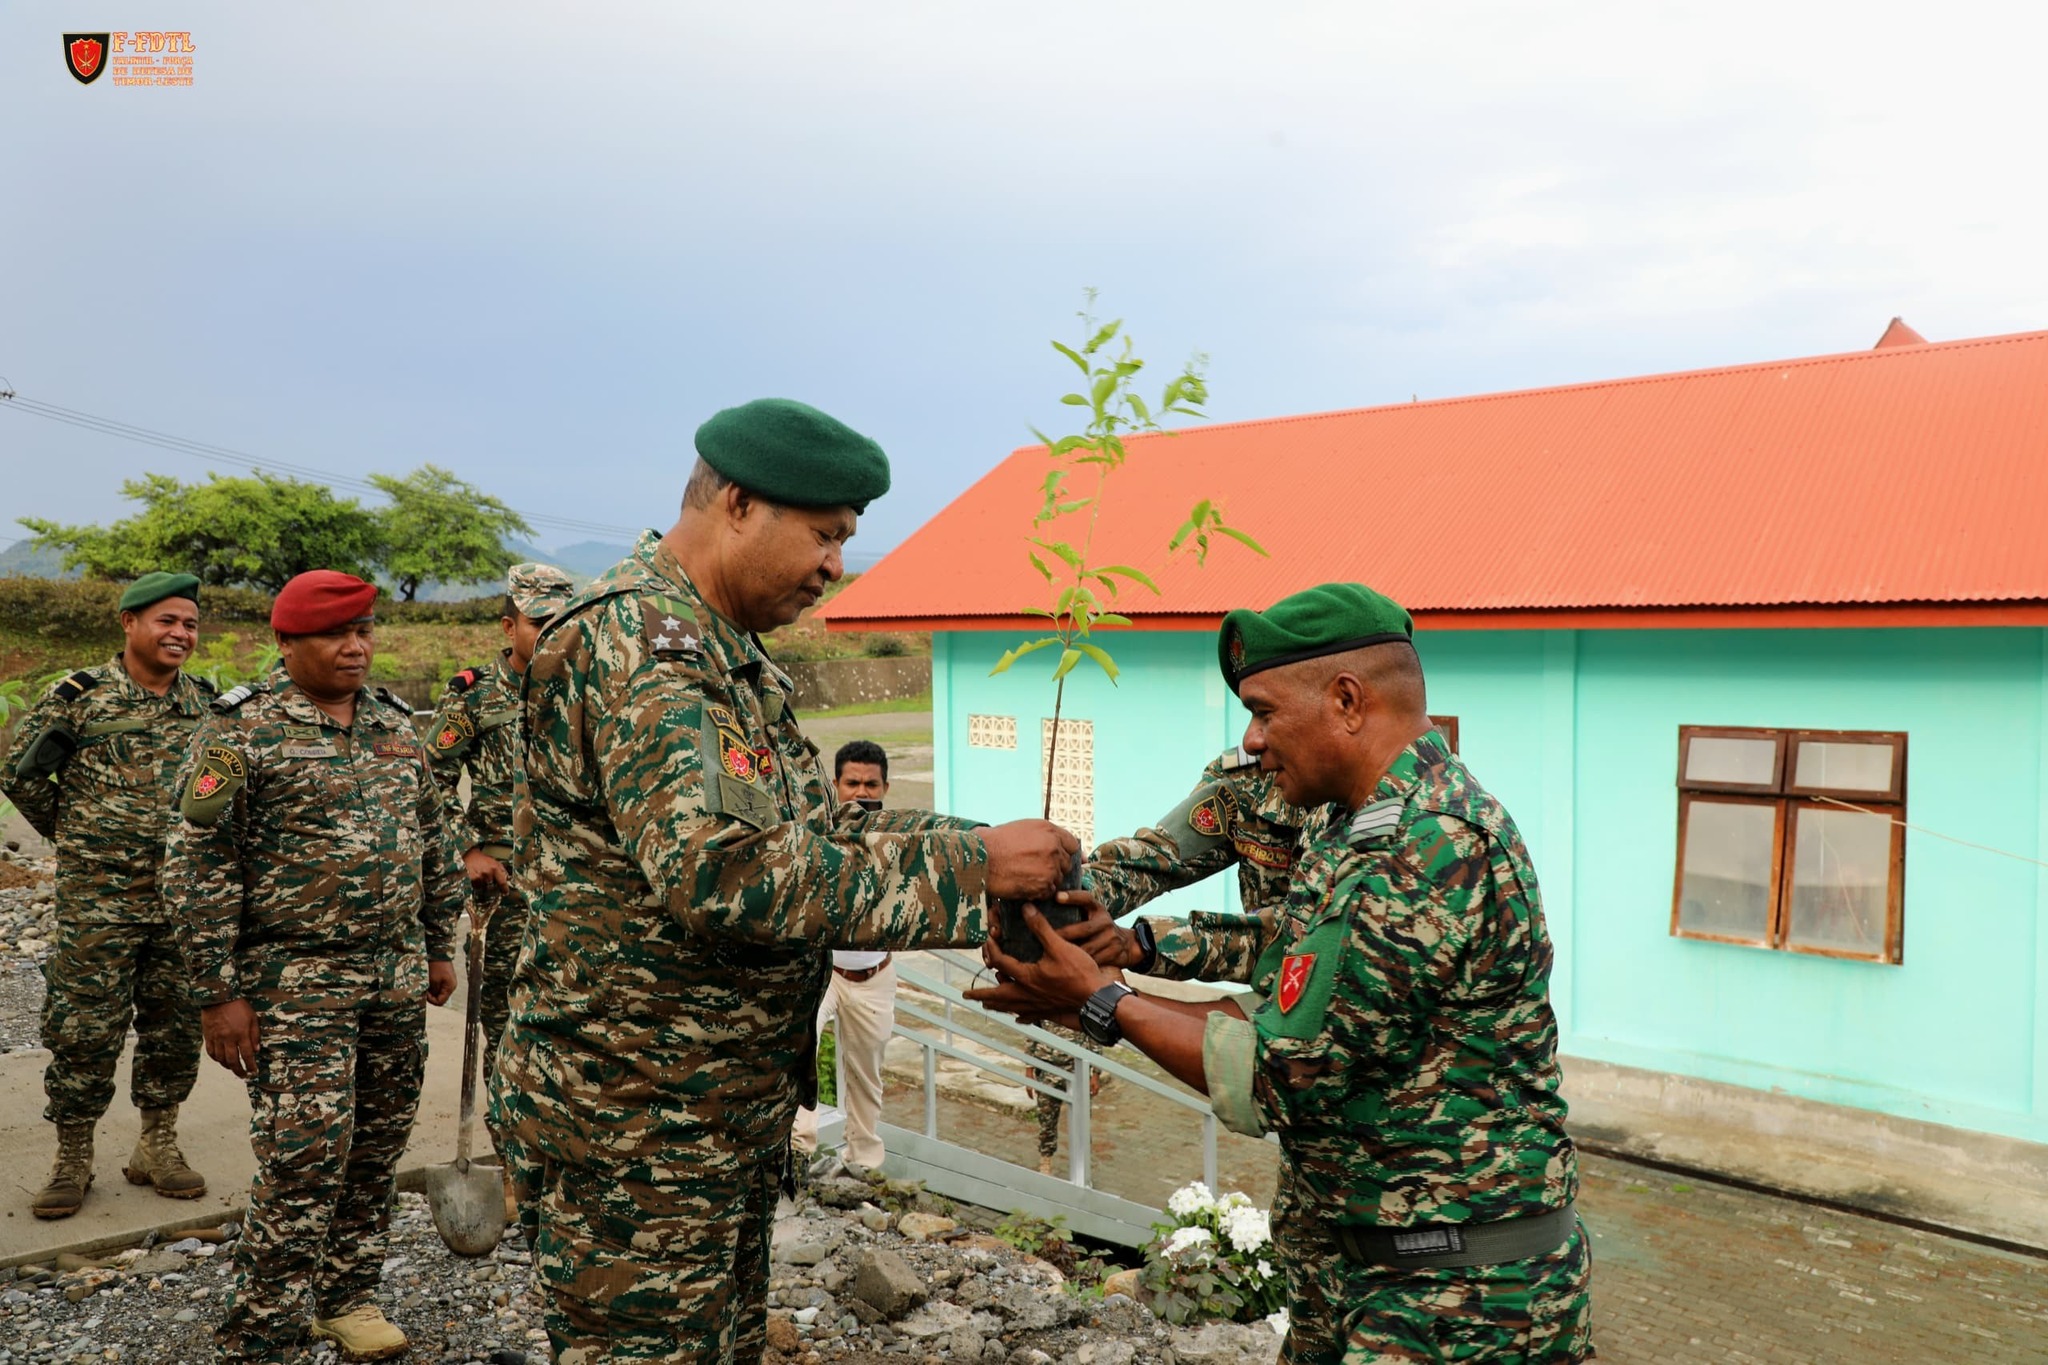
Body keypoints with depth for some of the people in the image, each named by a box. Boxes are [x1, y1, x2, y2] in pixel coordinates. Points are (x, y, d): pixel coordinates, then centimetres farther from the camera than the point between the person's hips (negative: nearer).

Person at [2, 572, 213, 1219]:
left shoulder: (207, 701, 5)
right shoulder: (79, 696, -6)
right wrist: (75, 832, 4)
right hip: (98, 898, -3)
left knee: (176, 1025, 10)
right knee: (85, 1027, 2)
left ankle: (157, 1145, 25)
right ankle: (72, 1158, 18)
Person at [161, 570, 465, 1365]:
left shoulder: (395, 724, 10)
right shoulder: (242, 730, -8)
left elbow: (434, 841, 17)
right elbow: (199, 865, -10)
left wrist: (440, 947, 15)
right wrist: (218, 993, -12)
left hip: (397, 976, 6)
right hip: (298, 981, -6)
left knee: (378, 1150, 13)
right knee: (303, 1164, -5)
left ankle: (348, 1299, 32)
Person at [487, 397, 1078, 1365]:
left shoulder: (731, 654, 13)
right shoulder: (635, 639, -21)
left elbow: (815, 830, 13)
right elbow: (726, 869, -33)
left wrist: (982, 845, -2)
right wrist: (971, 866, -26)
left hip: (732, 1116, 10)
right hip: (633, 1127, -9)